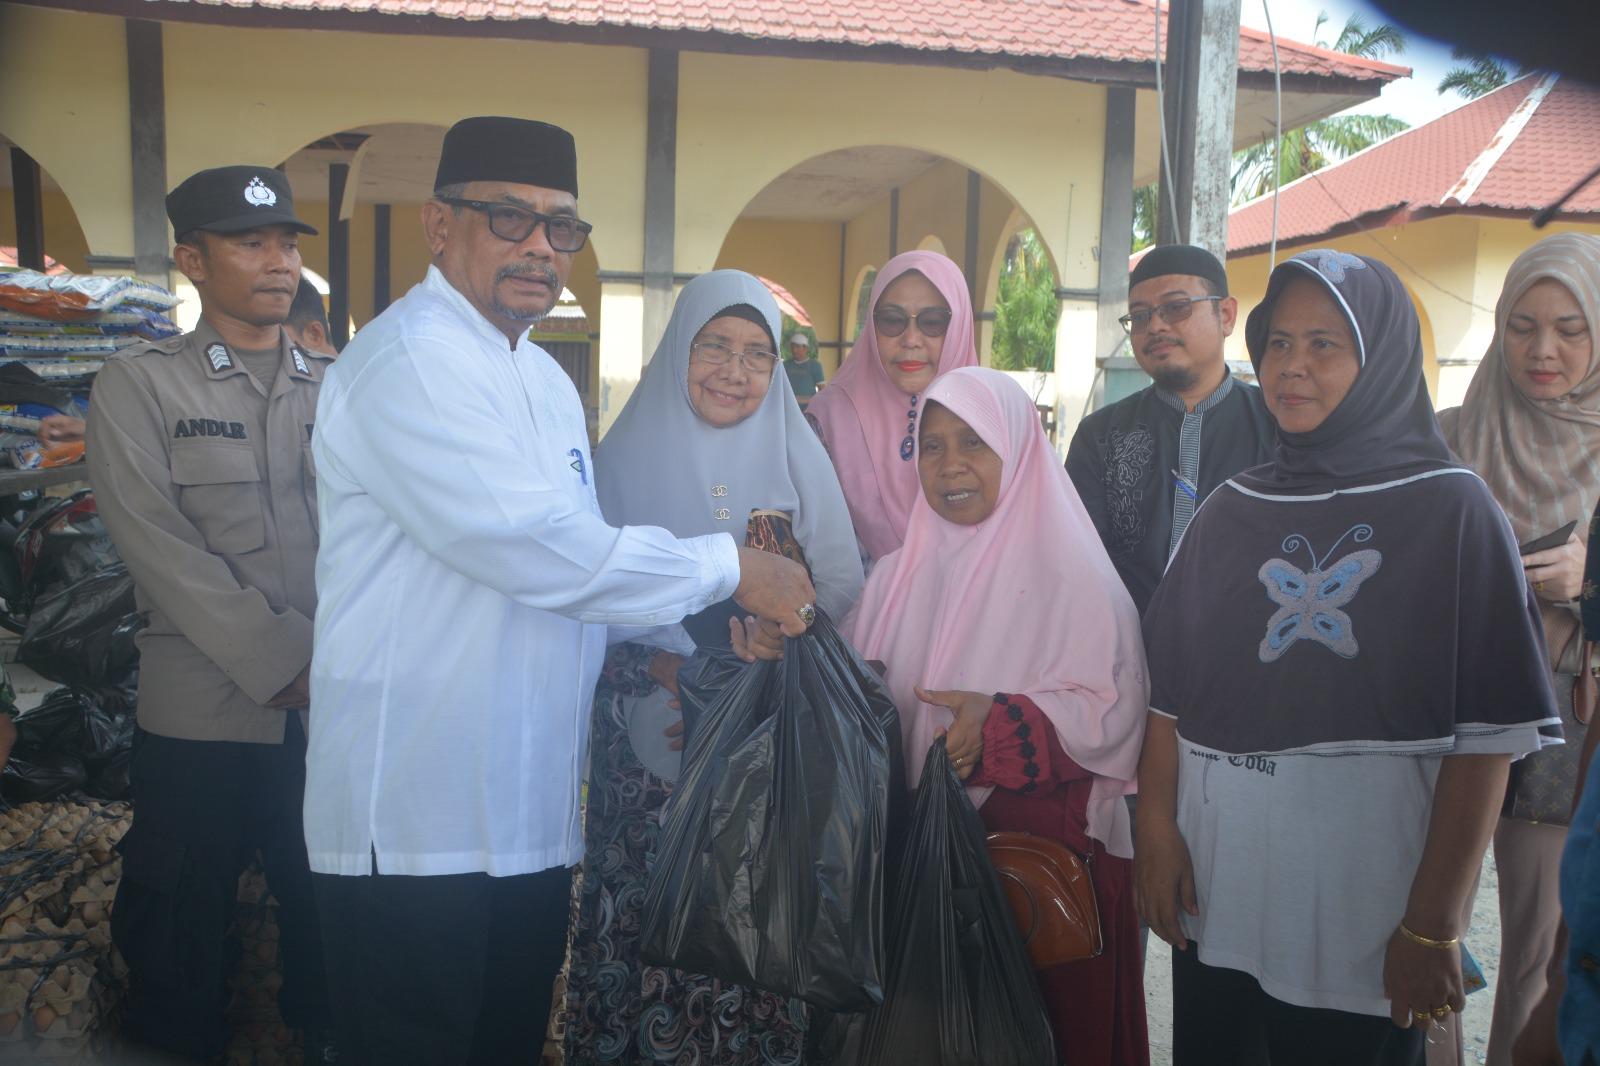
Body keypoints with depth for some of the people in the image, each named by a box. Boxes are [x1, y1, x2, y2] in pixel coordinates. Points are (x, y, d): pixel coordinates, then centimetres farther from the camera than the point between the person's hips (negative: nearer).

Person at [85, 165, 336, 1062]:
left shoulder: (340, 386, 9)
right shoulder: (139, 385, 1)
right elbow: (164, 551, -8)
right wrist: (290, 666, -14)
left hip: (343, 713, 2)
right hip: (204, 719, -2)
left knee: (334, 922, 11)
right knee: (181, 935, 10)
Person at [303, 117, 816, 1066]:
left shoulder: (545, 379, 17)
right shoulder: (410, 357, -14)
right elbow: (534, 549, -23)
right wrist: (731, 569, -14)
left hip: (533, 812, 9)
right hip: (420, 821, -8)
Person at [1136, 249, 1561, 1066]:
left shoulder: (1451, 509, -3)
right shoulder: (1232, 510, 9)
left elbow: (1488, 734, -8)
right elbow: (1169, 687, 5)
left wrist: (1435, 925, -11)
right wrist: (1156, 827, -8)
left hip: (1366, 921, -3)